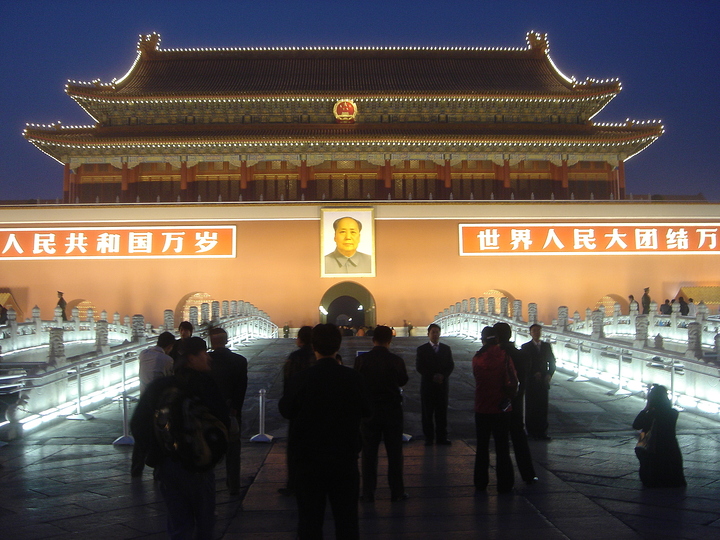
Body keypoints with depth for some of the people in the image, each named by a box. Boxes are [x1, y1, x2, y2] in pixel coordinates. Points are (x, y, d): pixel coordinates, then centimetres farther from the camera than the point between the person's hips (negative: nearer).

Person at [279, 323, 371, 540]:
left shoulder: (300, 379, -13)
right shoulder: (353, 377, -11)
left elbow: (286, 410, -2)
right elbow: (366, 410, -2)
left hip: (310, 459, -1)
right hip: (345, 457, 1)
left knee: (309, 517, 11)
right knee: (347, 517, 14)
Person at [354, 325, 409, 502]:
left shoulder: (361, 359, -9)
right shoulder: (396, 360, -10)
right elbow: (403, 381, 7)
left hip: (369, 410, 0)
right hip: (392, 409, 0)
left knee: (369, 453, 8)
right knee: (394, 452, 9)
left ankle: (368, 493, 11)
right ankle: (397, 491, 13)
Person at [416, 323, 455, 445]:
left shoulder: (446, 349, 10)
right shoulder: (422, 349, 2)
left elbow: (451, 365, 6)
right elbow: (419, 367, -5)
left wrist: (443, 376, -11)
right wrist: (433, 376, -14)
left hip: (442, 385, 2)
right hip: (427, 385, -2)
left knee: (442, 412, 5)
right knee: (427, 413, 1)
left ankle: (442, 437, 12)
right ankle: (429, 438, 8)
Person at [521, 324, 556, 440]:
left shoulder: (547, 346, 11)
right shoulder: (525, 347, 2)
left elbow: (552, 362, 11)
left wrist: (549, 374, -5)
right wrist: (534, 374, -15)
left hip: (544, 380, 2)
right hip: (531, 381, -2)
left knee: (543, 407, 2)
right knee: (531, 407, 0)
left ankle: (542, 431, 7)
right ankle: (532, 431, 7)